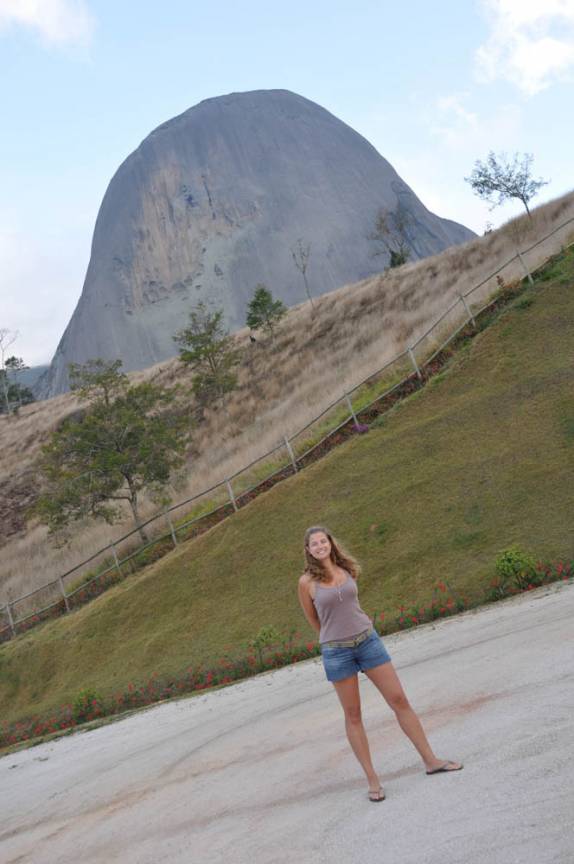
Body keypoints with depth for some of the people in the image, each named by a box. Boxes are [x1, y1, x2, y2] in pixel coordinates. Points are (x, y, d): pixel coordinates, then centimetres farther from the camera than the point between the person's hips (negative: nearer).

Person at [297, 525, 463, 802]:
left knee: (399, 700, 4)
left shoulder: (347, 569, 2)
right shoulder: (307, 582, -9)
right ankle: (372, 779, 16)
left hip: (368, 640, 3)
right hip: (337, 652, -3)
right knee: (353, 715, 5)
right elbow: (313, 620, 5)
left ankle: (430, 760, 16)